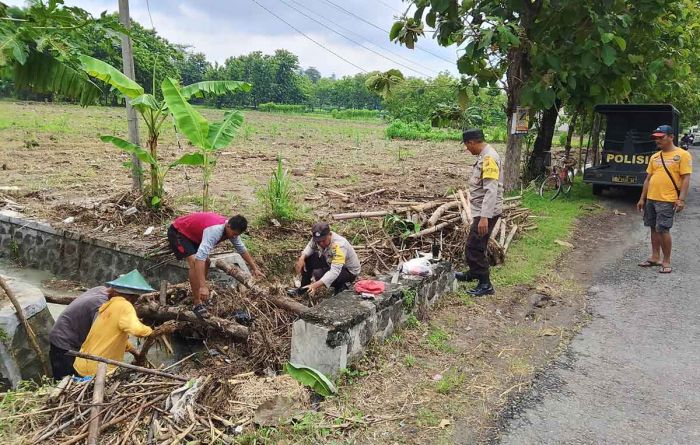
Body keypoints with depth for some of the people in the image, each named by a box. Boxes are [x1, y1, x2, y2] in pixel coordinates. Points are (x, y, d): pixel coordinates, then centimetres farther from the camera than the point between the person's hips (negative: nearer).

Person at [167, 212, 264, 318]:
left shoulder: (231, 228, -11)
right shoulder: (214, 230, -39)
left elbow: (242, 249, 5)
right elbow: (200, 257, -48)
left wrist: (255, 268, 6)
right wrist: (203, 286, -52)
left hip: (192, 234, 9)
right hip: (177, 232, -9)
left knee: (206, 262, 9)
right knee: (194, 262, -24)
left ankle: (200, 297, 25)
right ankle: (197, 304, -17)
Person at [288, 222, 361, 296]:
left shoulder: (339, 246, -38)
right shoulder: (318, 238, -18)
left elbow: (334, 272, -43)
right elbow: (310, 247, 3)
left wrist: (316, 285, -53)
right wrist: (302, 258, -18)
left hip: (349, 271, -7)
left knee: (319, 274, -28)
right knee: (307, 258, -6)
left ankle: (341, 286, -2)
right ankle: (304, 287, 11)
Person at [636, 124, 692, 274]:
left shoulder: (682, 155, -5)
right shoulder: (654, 157, 12)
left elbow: (686, 179, -10)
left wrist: (681, 199, -18)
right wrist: (642, 198, 13)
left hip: (667, 200, -6)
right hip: (651, 199, 6)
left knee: (663, 229, -7)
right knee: (653, 228, 11)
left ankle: (666, 261, 6)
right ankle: (655, 258, 22)